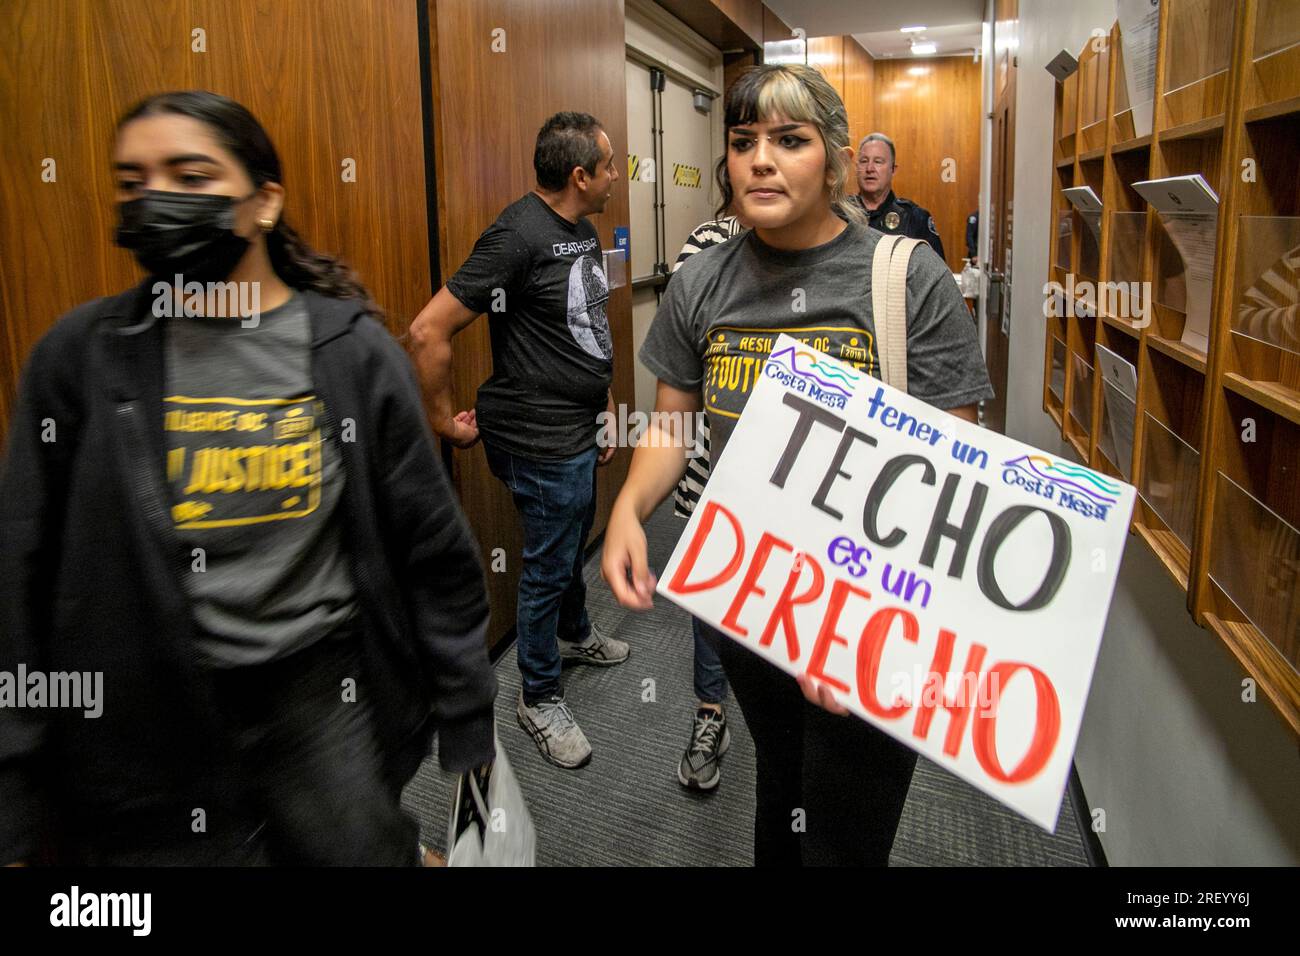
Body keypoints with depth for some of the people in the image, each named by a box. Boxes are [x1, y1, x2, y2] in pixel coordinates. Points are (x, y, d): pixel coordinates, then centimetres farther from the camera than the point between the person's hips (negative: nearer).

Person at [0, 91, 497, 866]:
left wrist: (468, 726, 0)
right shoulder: (80, 357, -4)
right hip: (149, 715, 1)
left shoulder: (353, 350, -6)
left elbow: (433, 552, -2)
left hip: (328, 692, 0)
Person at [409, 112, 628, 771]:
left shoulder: (582, 232, 7)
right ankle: (539, 699, 24)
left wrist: (605, 403, 18)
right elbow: (428, 331, -25)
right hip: (541, 440, -9)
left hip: (578, 428, 9)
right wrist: (445, 421, -15)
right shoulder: (518, 236, -23)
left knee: (572, 544, 26)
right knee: (549, 565, 5)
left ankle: (575, 636, 51)